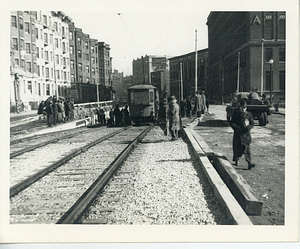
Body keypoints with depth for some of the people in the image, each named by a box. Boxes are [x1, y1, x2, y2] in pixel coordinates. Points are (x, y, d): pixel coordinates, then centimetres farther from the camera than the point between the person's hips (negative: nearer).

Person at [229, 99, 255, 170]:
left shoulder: (249, 114, 7)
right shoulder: (235, 114, 0)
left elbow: (252, 123, 9)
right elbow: (231, 123, 0)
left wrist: (248, 127, -11)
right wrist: (237, 128, -15)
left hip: (246, 133, 1)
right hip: (238, 134, -1)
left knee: (247, 148, -7)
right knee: (237, 147, 6)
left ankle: (249, 163, -12)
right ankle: (236, 160, 31)